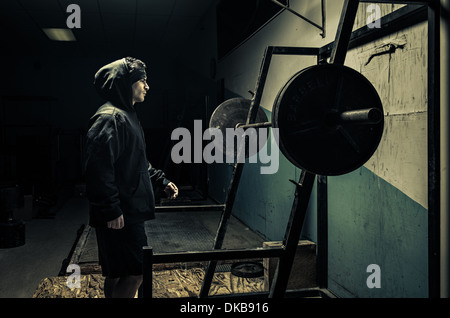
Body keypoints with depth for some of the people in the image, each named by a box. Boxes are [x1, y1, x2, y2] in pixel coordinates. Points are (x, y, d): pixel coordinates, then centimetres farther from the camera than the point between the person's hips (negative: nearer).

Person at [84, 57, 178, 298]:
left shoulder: (127, 115, 18)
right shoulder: (110, 118, -17)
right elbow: (98, 168, -25)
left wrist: (161, 181, 20)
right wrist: (111, 210, -25)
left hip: (130, 211, 10)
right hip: (120, 215, -10)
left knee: (117, 273, 18)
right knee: (135, 271, -5)